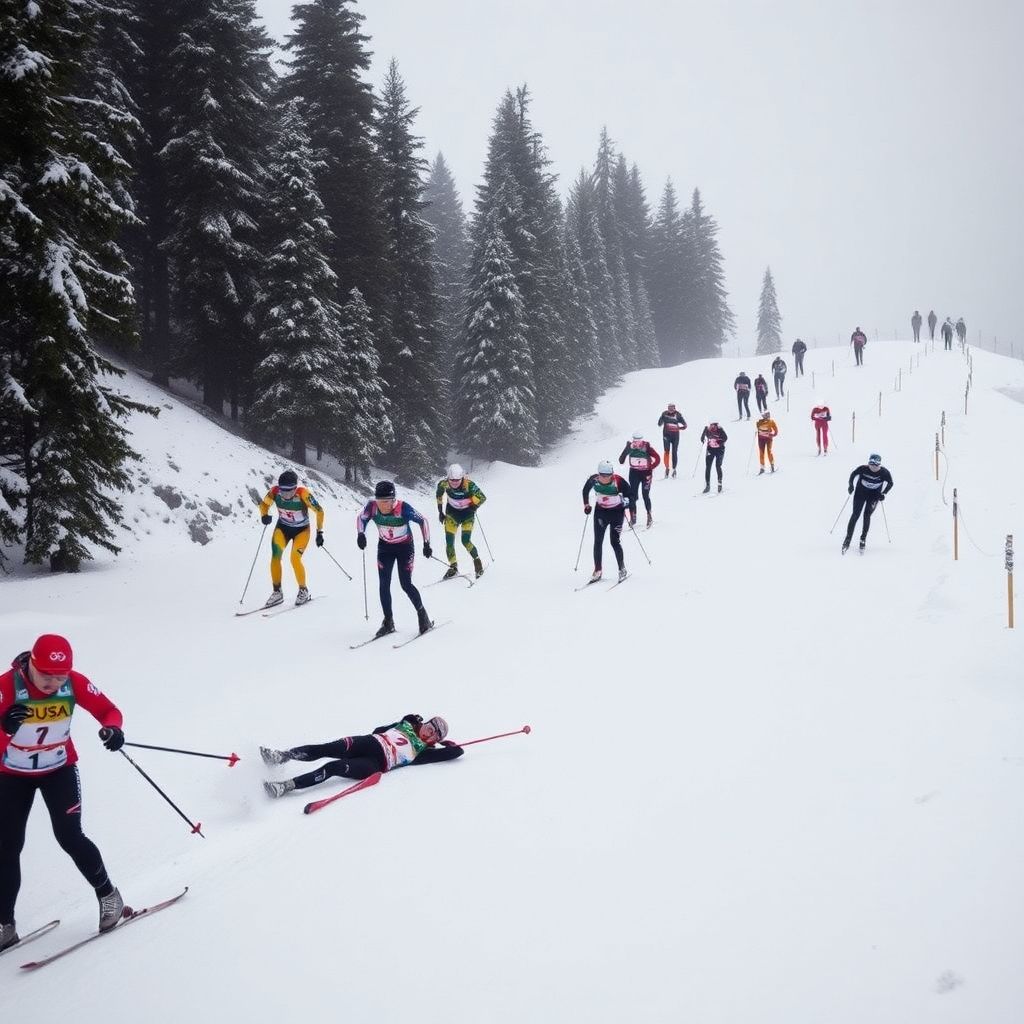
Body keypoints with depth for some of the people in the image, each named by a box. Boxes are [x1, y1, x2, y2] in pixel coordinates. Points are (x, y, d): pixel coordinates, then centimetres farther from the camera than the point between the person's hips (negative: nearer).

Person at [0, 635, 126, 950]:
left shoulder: (74, 683, -21)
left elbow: (108, 710, -11)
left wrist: (112, 728, -34)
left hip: (59, 769, 0)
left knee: (69, 836, -10)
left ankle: (108, 895, 11)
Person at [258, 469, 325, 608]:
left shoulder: (303, 494, -32)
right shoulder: (274, 492, -22)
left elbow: (319, 511, -21)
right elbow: (264, 504, -2)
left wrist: (319, 532, -21)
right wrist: (264, 516, -22)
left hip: (301, 530, -3)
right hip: (283, 528, 3)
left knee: (295, 559, -17)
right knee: (275, 557, -12)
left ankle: (303, 591, 6)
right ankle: (277, 592, 3)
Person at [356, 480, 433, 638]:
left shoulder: (403, 508, -30)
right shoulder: (372, 507, -22)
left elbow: (423, 521, -19)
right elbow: (361, 518, -4)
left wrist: (426, 543, -22)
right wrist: (360, 534, -22)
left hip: (405, 547, -3)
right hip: (385, 547, 3)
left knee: (406, 584, -9)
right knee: (384, 585, -3)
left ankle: (422, 614, 12)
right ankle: (388, 622, 10)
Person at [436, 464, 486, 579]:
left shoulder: (469, 484, -29)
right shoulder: (444, 484, -19)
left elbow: (482, 497, -21)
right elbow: (439, 494, 3)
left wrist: (473, 507, -25)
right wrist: (440, 511, 7)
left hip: (467, 513, -3)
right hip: (452, 512, 3)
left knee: (466, 541, -13)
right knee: (449, 542, -5)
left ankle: (477, 560, 12)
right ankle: (453, 567, 11)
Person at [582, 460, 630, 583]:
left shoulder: (618, 480, -25)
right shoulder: (594, 479, -17)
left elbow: (630, 493, -11)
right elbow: (585, 490, 4)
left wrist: (626, 502, -26)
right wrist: (586, 505, 1)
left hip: (617, 512, -3)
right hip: (601, 511, 3)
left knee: (615, 541, -7)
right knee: (598, 541, 0)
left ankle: (622, 569, 10)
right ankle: (597, 571, 9)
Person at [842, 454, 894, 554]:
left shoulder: (884, 472, -21)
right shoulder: (863, 469, -21)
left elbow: (890, 483, -5)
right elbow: (853, 474, -3)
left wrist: (883, 493, -16)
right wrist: (851, 485, -15)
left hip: (874, 495, 0)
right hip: (860, 492, 0)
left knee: (867, 515, -7)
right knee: (855, 515, -4)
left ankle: (863, 539, 10)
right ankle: (848, 539, 1)